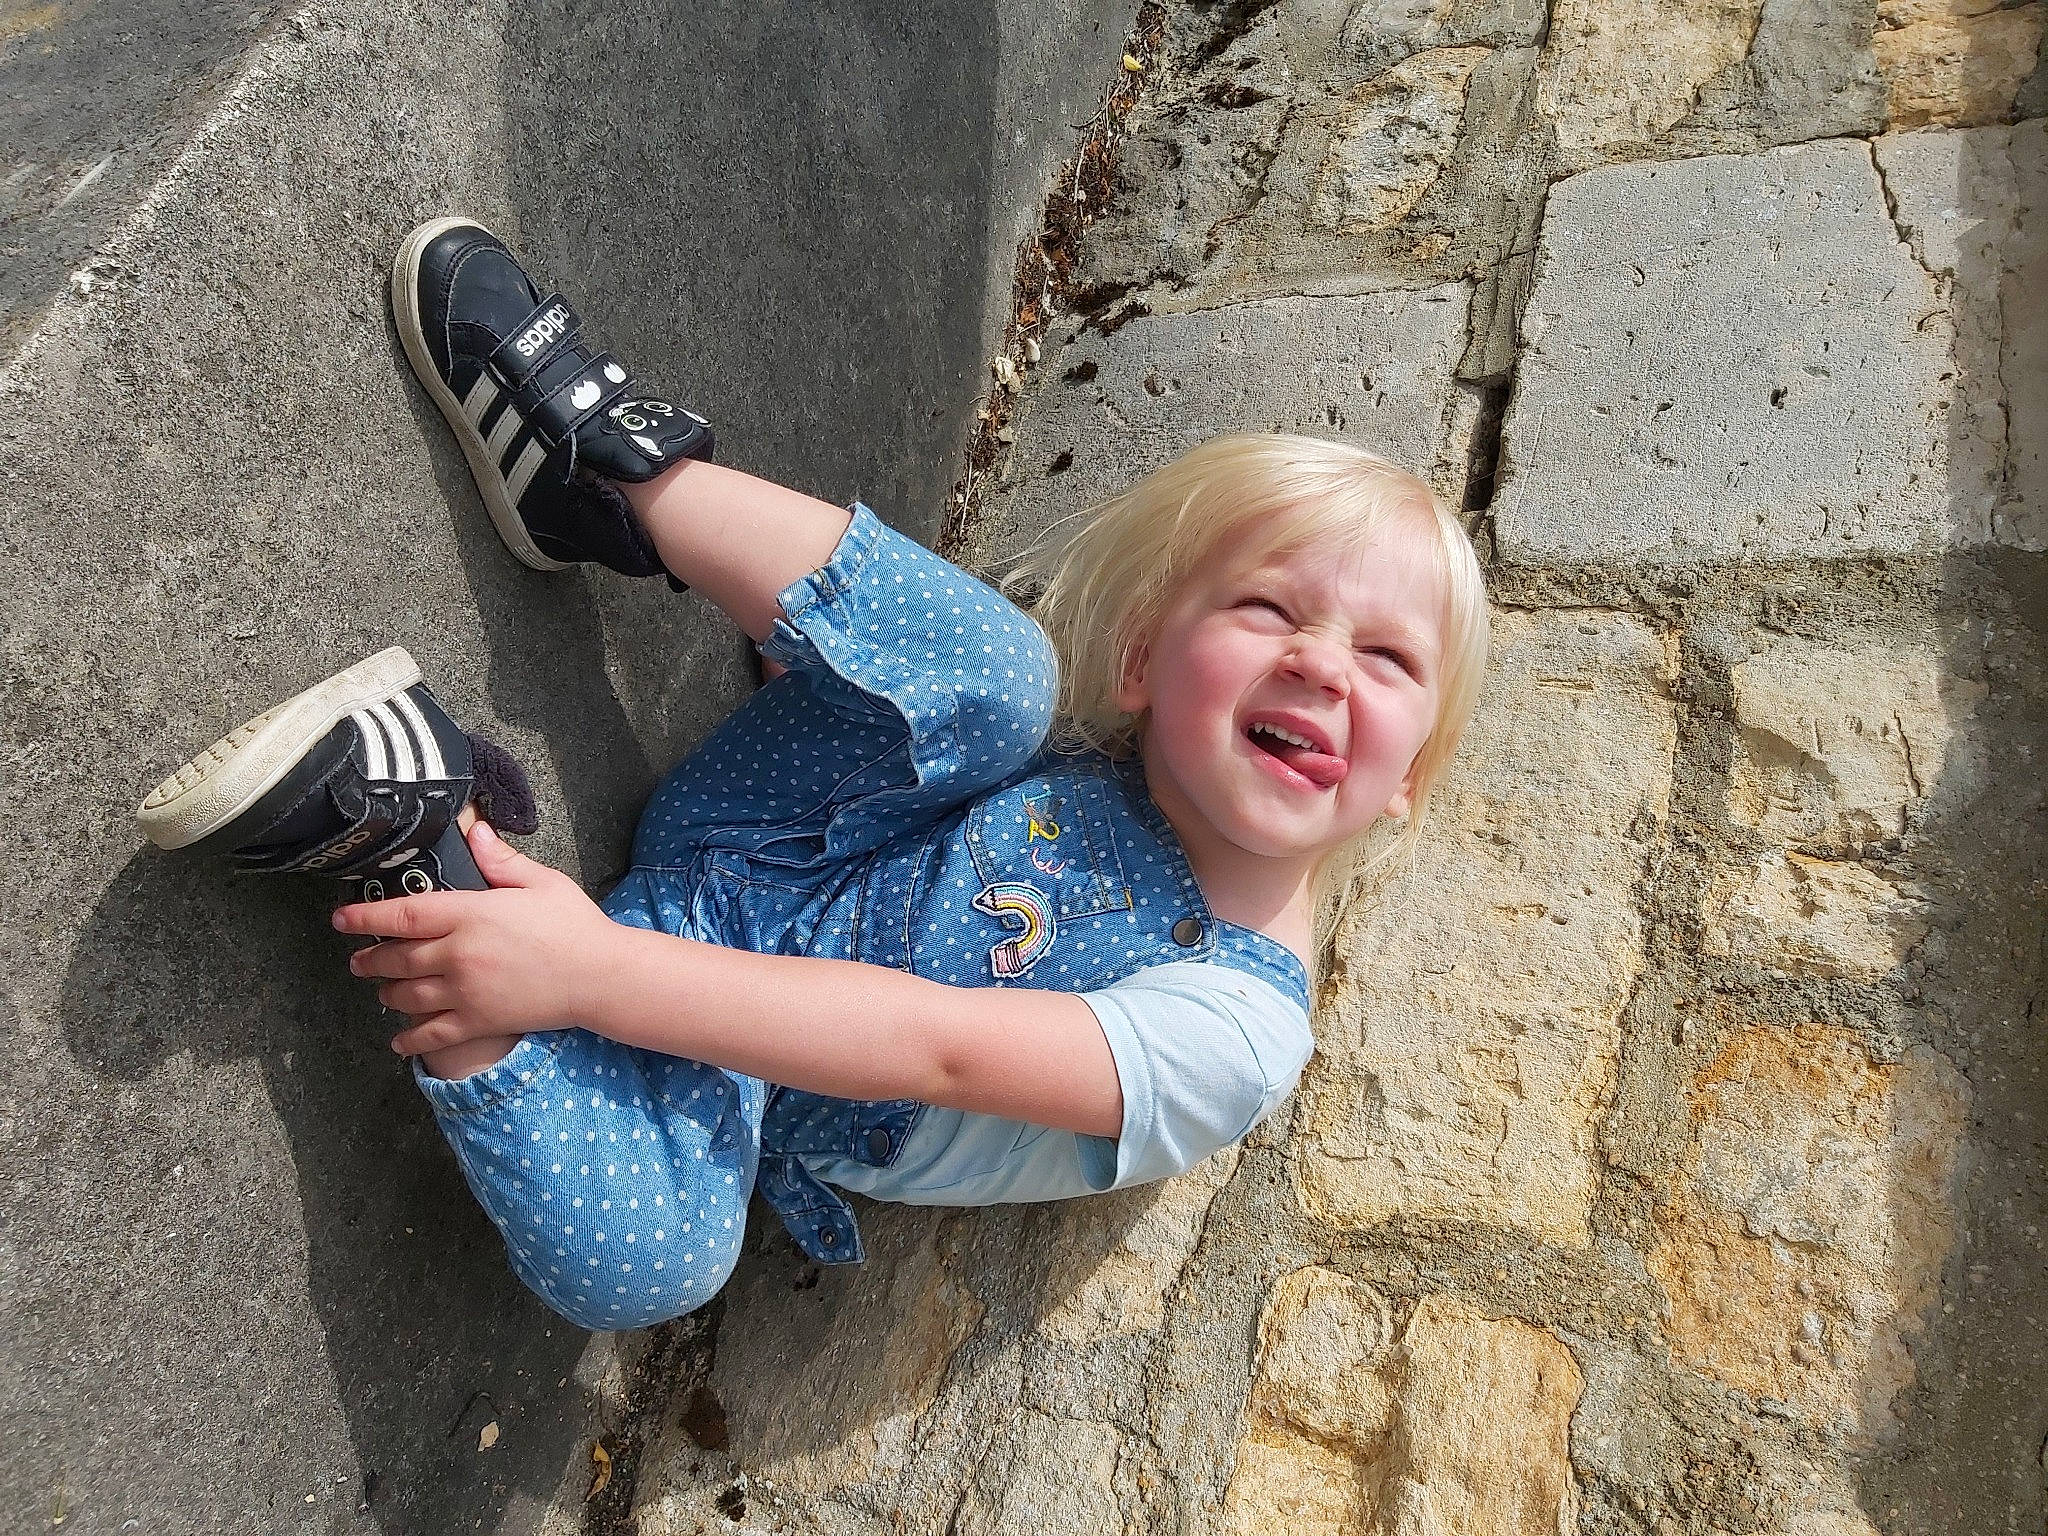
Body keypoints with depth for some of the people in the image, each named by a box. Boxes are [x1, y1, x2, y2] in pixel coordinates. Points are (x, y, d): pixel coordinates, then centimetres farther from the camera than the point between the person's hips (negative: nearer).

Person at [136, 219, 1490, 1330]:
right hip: (732, 863, 3)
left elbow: (940, 1047, -30)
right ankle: (604, 453, -17)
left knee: (639, 1262, -37)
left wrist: (588, 968, -35)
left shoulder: (1239, 1030, -20)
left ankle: (415, 848, -27)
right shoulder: (1093, 742, -7)